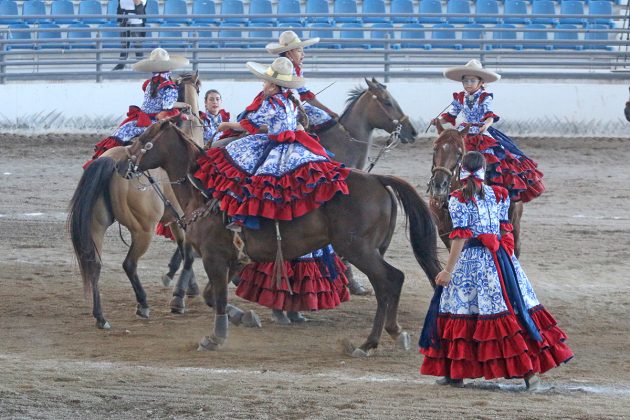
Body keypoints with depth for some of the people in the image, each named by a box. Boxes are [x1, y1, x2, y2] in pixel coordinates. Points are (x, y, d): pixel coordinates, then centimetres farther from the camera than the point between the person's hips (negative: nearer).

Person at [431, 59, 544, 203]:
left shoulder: (485, 97, -5)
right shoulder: (460, 98, 7)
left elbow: (490, 115, -16)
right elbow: (451, 115, 14)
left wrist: (486, 125, -37)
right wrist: (439, 120, -4)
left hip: (483, 135, -4)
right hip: (465, 136, 4)